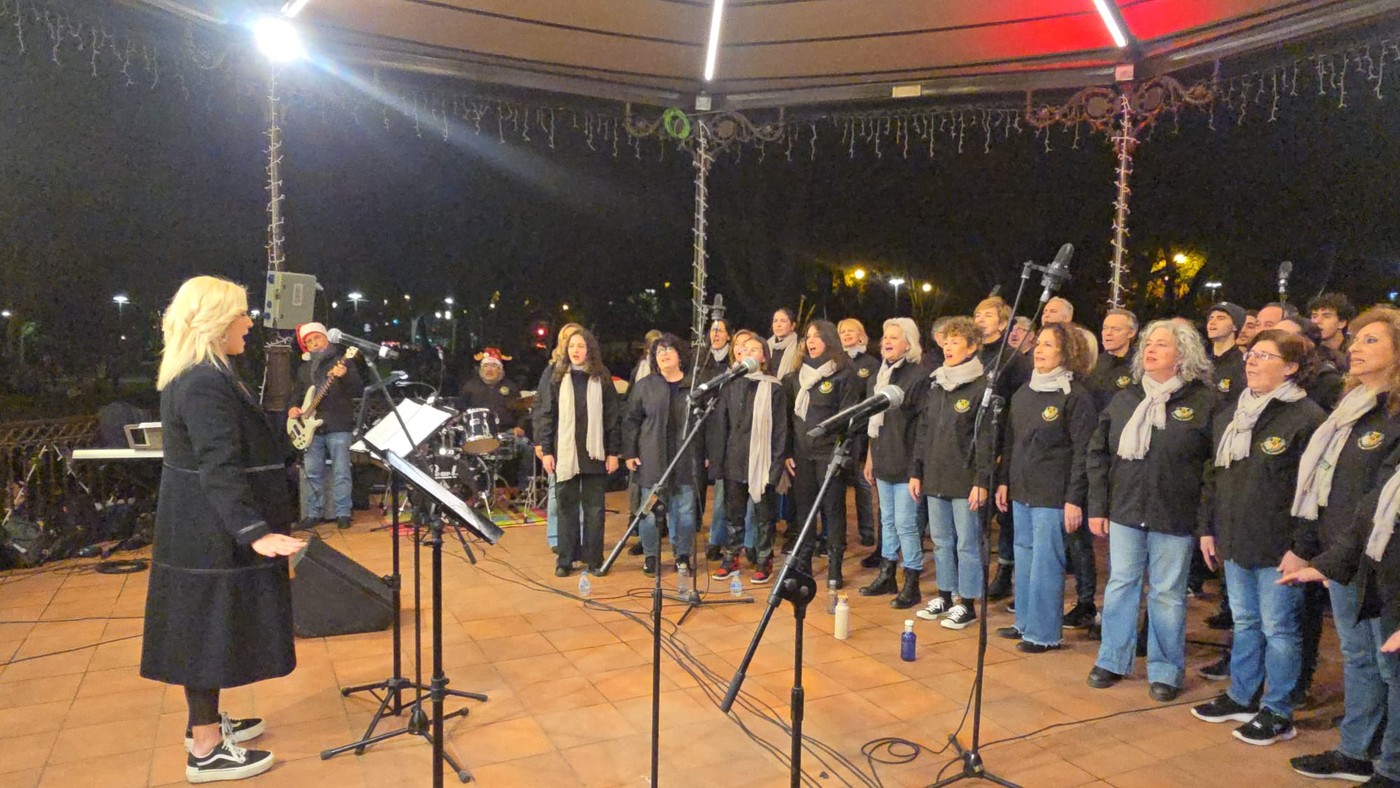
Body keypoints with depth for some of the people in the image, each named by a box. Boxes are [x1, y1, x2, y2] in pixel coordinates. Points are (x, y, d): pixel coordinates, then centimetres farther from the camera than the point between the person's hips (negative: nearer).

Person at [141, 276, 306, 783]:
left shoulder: (193, 376, 11)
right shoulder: (206, 384, -22)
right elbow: (220, 469, -29)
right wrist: (254, 531, -33)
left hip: (199, 530, 10)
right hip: (211, 534, -10)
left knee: (206, 627, 20)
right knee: (211, 629, 0)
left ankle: (205, 721, 36)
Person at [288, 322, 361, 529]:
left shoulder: (341, 361, -1)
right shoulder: (304, 369, 16)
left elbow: (357, 390, -12)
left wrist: (345, 376, -31)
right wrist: (292, 408, 3)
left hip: (339, 426, -5)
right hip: (312, 427, 5)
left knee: (341, 472, -5)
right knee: (313, 473, 8)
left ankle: (343, 513, 2)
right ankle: (313, 513, 18)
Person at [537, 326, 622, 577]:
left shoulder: (602, 378, 3)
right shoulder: (557, 378, 4)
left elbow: (613, 416, 3)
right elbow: (547, 415, 3)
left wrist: (613, 452, -2)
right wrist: (546, 451, -3)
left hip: (594, 453, 0)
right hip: (565, 453, 0)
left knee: (594, 507, 5)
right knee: (567, 506, 7)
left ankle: (594, 558, 14)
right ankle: (565, 560, 14)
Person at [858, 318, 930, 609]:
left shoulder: (918, 376, -12)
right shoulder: (878, 376, 12)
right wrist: (870, 457, 19)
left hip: (906, 463, -8)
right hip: (883, 462, 8)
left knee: (905, 523, -3)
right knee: (887, 520, 16)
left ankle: (912, 585, 9)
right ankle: (886, 576, 27)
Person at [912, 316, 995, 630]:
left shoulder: (983, 386, -9)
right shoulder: (935, 385, 12)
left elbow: (987, 438, -12)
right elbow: (923, 431, 15)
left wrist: (981, 481, -16)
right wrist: (916, 472, 12)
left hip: (965, 480, -6)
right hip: (935, 478, 7)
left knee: (967, 543, 3)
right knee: (941, 541, 15)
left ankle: (967, 604, 13)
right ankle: (944, 596, 27)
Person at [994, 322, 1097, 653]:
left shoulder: (1076, 396, -10)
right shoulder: (1023, 393, 12)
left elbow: (1083, 452, -13)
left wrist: (1074, 500, -15)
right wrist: (1004, 481, 14)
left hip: (1053, 496, -7)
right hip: (1022, 490, 7)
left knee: (1045, 562, -1)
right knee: (1024, 557, 14)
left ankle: (1044, 632, 11)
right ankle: (1025, 622, 27)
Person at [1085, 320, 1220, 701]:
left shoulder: (1205, 401, -5)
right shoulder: (1125, 399, 7)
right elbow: (1098, 454, 8)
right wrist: (1097, 507, 4)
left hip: (1175, 517, -3)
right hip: (1125, 512, 4)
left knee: (1167, 594, 7)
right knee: (1120, 584, 12)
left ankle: (1165, 670, 22)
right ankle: (1112, 660, 26)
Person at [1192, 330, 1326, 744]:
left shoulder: (1307, 417, -12)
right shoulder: (1231, 413, 11)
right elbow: (1214, 475, 16)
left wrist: (1302, 547, -17)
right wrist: (1208, 528, 14)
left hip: (1277, 549, -7)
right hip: (1235, 543, 7)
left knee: (1278, 629, 5)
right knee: (1244, 623, 18)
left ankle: (1277, 713, 19)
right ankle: (1241, 697, 31)